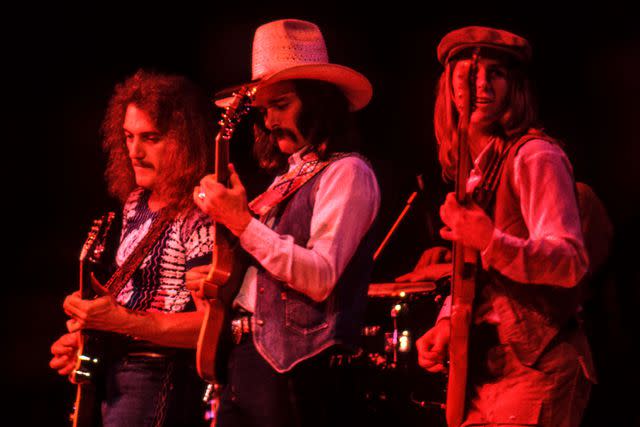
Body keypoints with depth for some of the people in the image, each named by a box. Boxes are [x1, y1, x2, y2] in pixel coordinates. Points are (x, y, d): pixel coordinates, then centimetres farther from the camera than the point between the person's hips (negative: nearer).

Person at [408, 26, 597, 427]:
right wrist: (446, 323, 5)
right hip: (485, 370, 8)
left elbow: (572, 262, -18)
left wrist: (492, 243, -32)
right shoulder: (470, 167, 16)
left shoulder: (534, 156, -9)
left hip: (535, 368, -8)